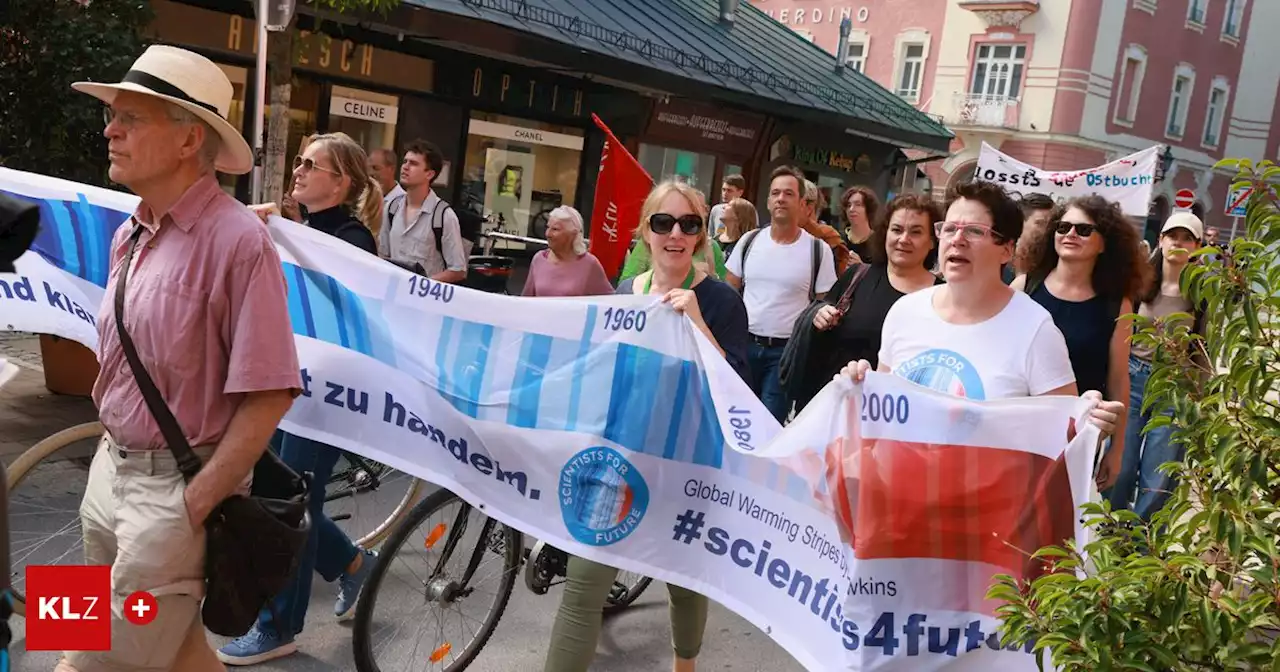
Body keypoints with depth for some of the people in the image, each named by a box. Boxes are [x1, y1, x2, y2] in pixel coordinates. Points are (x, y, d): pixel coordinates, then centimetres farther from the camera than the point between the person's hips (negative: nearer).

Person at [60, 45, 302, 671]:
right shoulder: (128, 236, 5)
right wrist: (110, 452, 14)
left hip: (177, 484, -8)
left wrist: (191, 508, -19)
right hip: (111, 468, 8)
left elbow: (268, 396, -21)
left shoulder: (237, 240, -20)